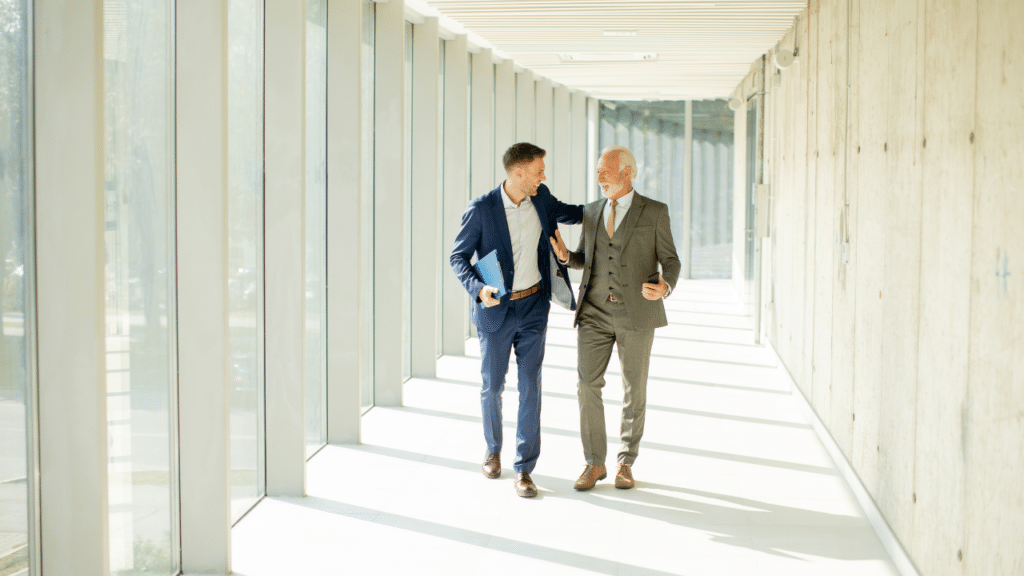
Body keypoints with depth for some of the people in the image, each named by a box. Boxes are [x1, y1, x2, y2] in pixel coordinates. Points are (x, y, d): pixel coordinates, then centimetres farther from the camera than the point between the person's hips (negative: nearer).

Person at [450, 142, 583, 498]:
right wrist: (477, 288, -25)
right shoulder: (481, 209, -15)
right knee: (492, 386, 9)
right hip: (496, 309, -3)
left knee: (530, 387, -1)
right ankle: (493, 448, 36)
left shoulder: (540, 198, -2)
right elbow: (458, 258, -8)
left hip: (533, 306, 3)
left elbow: (562, 213, 21)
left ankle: (523, 469, 5)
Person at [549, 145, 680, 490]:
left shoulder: (655, 212, -2)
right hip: (595, 313, 3)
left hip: (636, 313, -3)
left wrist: (665, 288, -25)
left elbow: (669, 262, -2)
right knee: (587, 385, -4)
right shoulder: (593, 212, 10)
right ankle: (595, 464, 8)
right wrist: (564, 255, -6)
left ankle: (626, 463, 19)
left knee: (634, 390, 4)